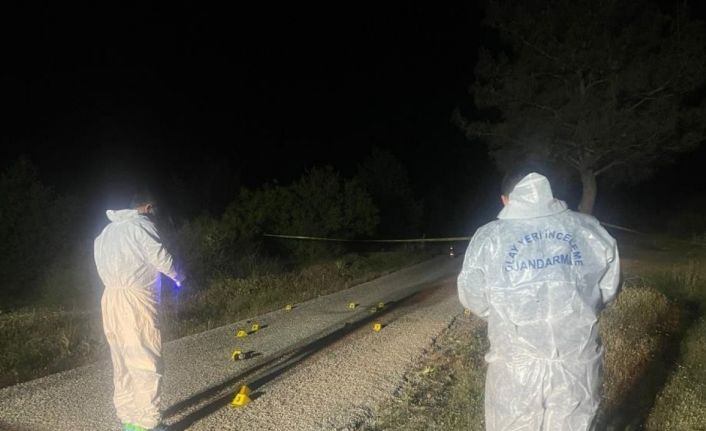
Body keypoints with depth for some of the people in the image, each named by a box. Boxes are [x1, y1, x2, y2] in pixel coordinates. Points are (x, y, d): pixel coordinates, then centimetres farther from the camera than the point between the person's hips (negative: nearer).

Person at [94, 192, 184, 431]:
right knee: (146, 360, -5)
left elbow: (103, 263, 16)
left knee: (122, 362, 13)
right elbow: (158, 255, -13)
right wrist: (176, 275, 3)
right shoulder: (141, 224, -5)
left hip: (110, 298, 8)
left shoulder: (107, 230, 21)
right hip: (135, 298, -8)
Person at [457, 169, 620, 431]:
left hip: (516, 367, -2)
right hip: (578, 362, 2)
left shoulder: (488, 238, -9)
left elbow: (474, 301, -1)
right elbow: (608, 288, 6)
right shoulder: (589, 229, -4)